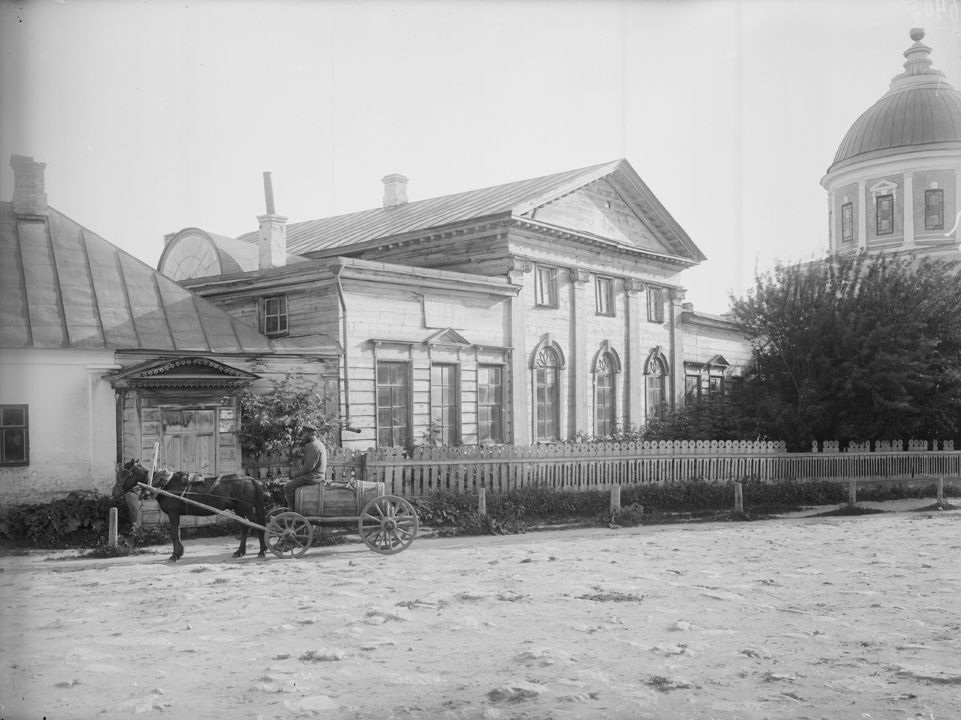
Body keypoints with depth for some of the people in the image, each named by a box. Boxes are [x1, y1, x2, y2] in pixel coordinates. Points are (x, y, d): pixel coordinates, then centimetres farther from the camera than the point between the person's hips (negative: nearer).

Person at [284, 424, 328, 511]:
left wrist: (295, 474, -12)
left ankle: (291, 509, -3)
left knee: (288, 487, -12)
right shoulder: (319, 444, 16)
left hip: (313, 477, -11)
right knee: (289, 482, 19)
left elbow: (309, 466, -23)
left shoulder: (313, 446, -18)